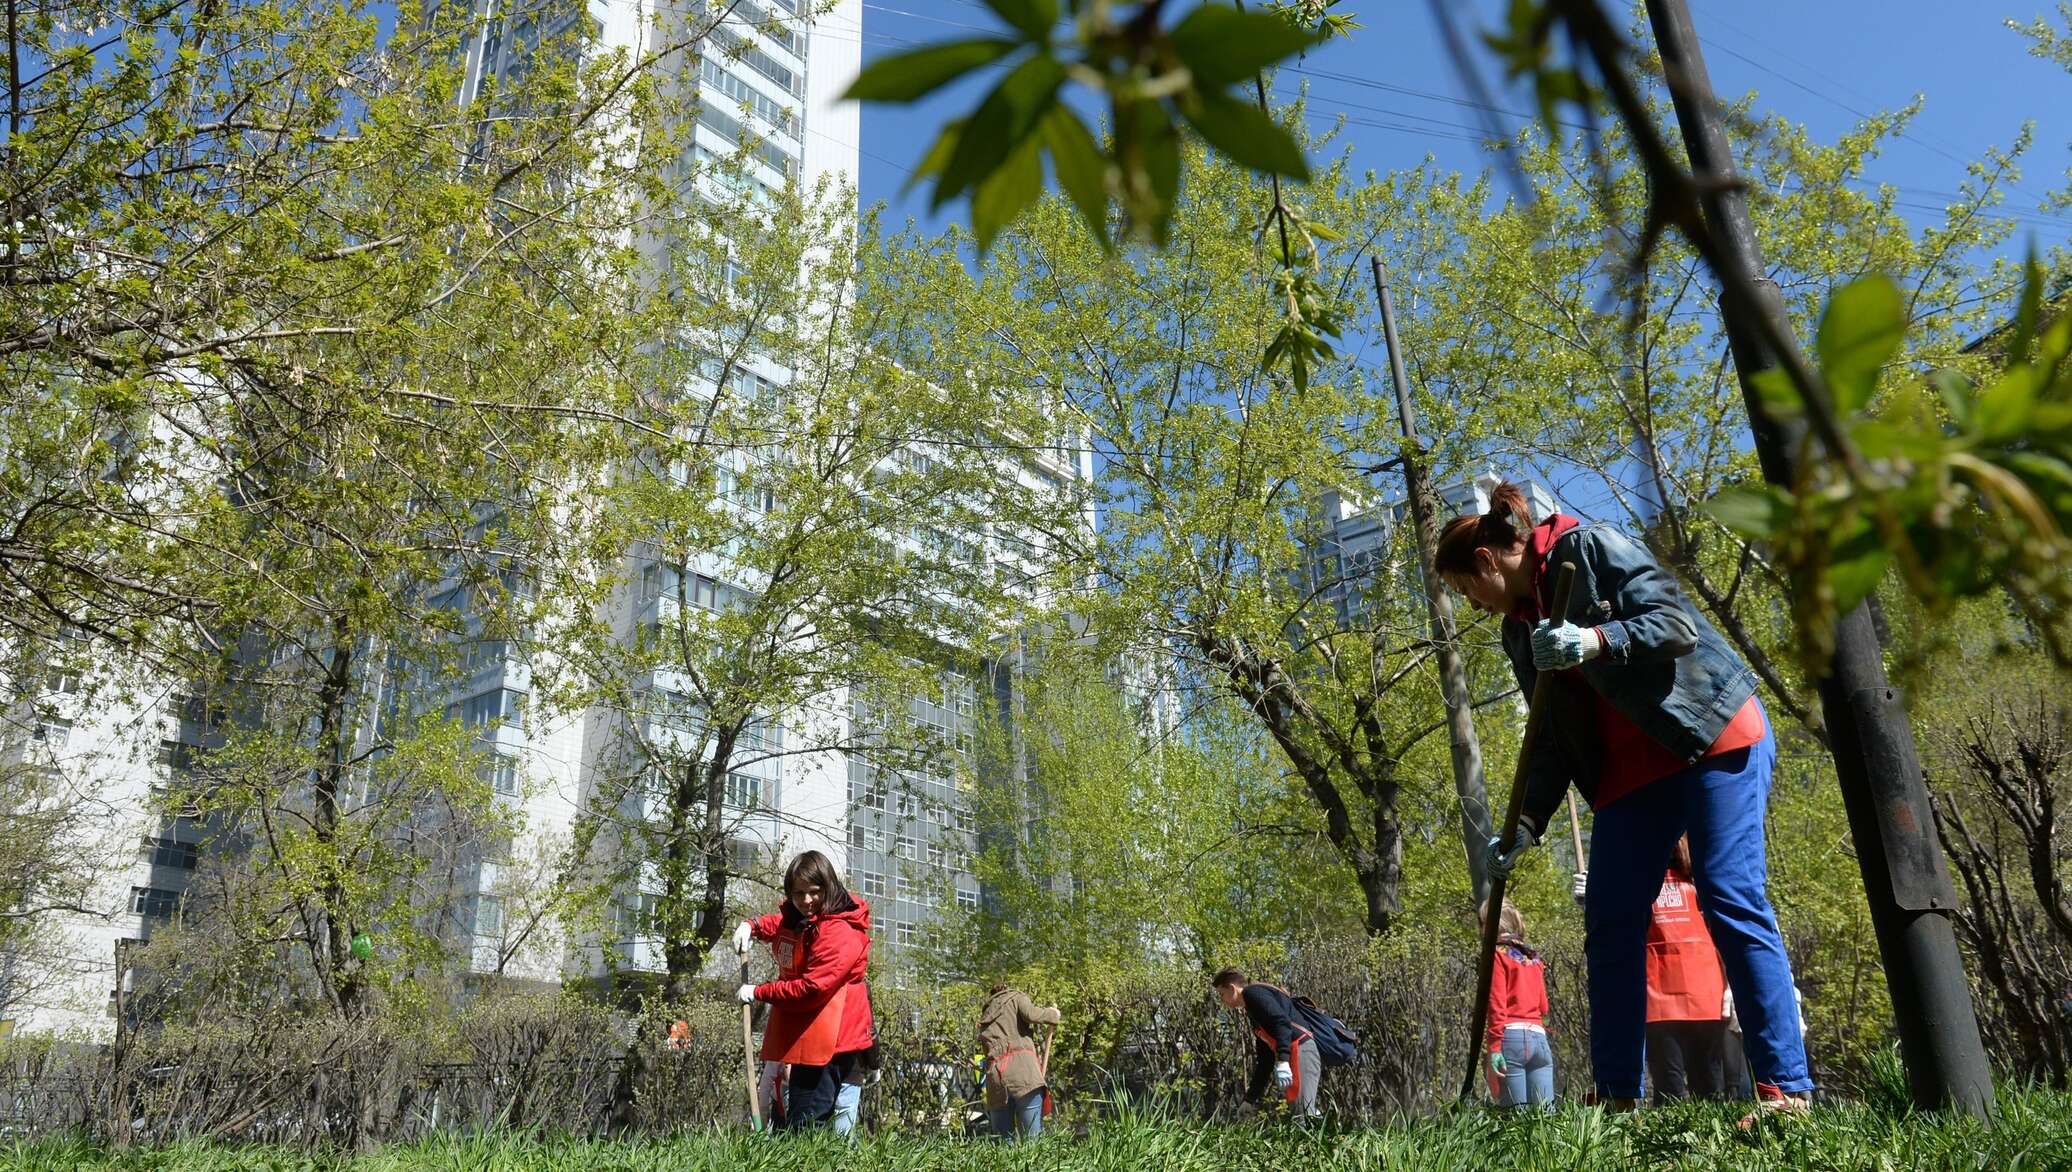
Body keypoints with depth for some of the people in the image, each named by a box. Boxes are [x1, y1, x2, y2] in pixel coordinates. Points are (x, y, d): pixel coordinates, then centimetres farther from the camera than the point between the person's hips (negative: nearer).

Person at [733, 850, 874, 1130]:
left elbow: (812, 989, -25)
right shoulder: (798, 916, 9)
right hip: (798, 1031, 10)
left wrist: (758, 993, -14)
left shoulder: (841, 932, -21)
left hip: (830, 1039, -10)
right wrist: (751, 926, 11)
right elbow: (777, 923, 34)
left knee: (805, 1125, -12)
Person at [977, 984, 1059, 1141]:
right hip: (1022, 1067, -5)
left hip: (994, 1074, 5)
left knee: (1003, 1141, 5)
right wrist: (1052, 1013, 16)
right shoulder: (1016, 997, 17)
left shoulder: (985, 1015, 33)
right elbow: (1031, 1015, -3)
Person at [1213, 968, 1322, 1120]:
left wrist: (1282, 1061, -28)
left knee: (1303, 1116, -19)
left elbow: (1281, 1022, -18)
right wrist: (1250, 1099, 30)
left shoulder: (1253, 992, 0)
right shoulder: (1252, 1011, 29)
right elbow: (1265, 1059, 31)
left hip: (1301, 1050, -10)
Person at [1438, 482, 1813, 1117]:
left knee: (1730, 899, -13)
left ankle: (1787, 1090, -7)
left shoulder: (1590, 548, -7)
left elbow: (1677, 624, -16)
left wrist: (1594, 641, -32)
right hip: (1628, 772, 8)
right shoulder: (1518, 630, 14)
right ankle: (1617, 1096, 6)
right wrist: (1527, 823, 4)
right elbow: (1552, 737, 13)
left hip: (1712, 735, -7)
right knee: (1609, 923, 0)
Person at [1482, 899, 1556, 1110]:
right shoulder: (1533, 958, 18)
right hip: (1539, 1037, 6)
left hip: (1512, 1037, -6)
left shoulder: (1497, 955, -1)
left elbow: (1497, 1005, -10)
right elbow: (1543, 1006, 18)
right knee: (1546, 1110, 2)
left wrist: (1494, 1047, -12)